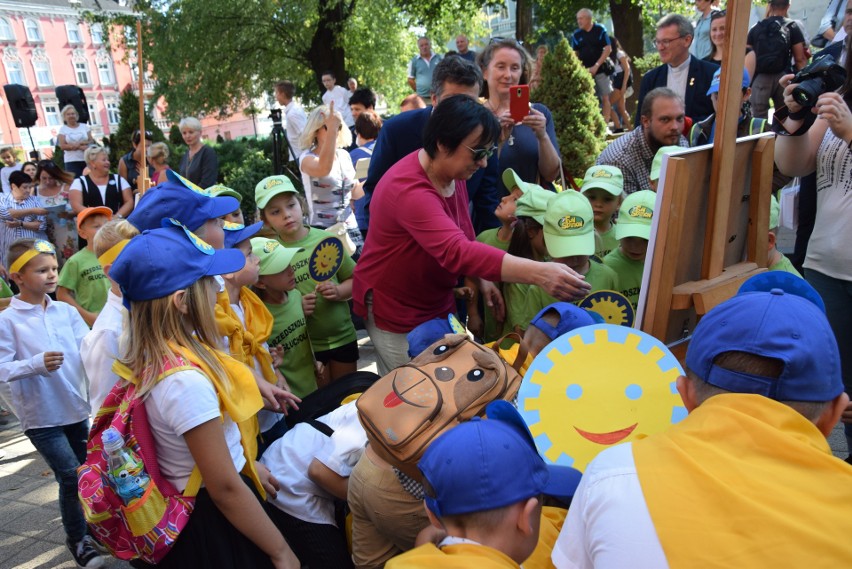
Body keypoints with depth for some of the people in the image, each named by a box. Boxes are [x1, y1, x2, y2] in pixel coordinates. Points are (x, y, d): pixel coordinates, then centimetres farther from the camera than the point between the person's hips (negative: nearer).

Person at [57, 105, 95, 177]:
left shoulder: (84, 126, 10)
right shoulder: (62, 129, 6)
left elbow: (91, 141, 4)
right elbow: (63, 146, -4)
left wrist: (79, 143, -12)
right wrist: (80, 147, -12)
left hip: (87, 160, 2)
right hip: (72, 161, -2)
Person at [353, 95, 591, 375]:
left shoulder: (451, 171, -3)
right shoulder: (409, 190, -32)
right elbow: (456, 251, -45)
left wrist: (483, 279, -1)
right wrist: (539, 273, -53)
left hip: (437, 303, 8)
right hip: (395, 310, -8)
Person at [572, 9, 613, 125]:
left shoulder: (600, 30, -3)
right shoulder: (576, 34, 3)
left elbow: (608, 49, -5)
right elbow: (575, 54, 9)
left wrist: (596, 66, -12)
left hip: (600, 69, -2)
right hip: (585, 71, 2)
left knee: (605, 98, -3)